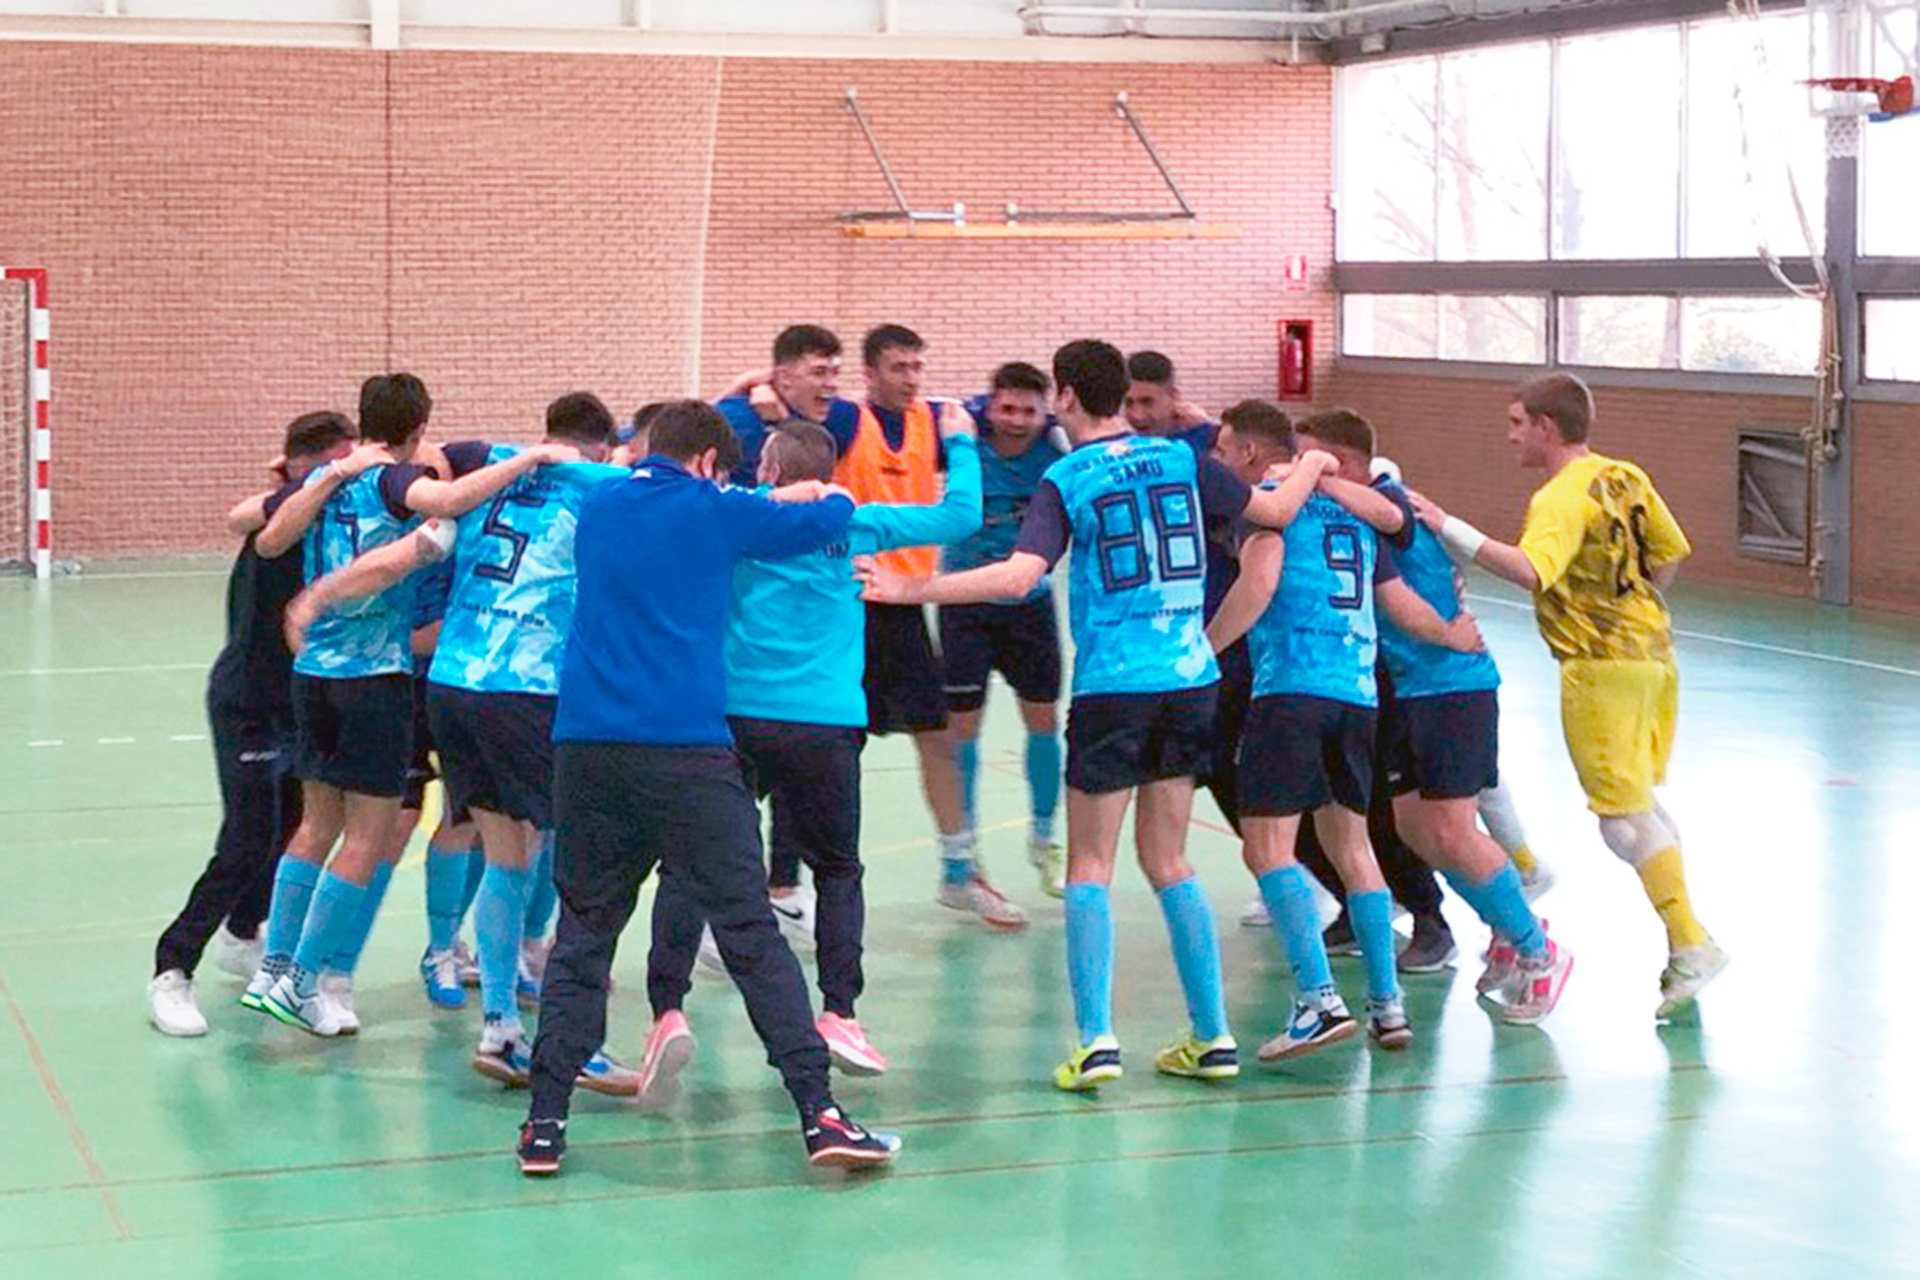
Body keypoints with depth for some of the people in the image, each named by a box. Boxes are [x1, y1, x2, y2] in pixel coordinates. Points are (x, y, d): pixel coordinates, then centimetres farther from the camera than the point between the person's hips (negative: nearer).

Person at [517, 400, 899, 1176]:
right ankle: (818, 1113, -4)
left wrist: (784, 500, 38)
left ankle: (544, 1125, 7)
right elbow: (828, 520, 13)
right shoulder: (712, 511, 3)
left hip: (585, 747, 4)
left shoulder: (597, 508, 17)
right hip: (686, 749, -4)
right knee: (753, 937, -2)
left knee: (582, 936, 12)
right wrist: (831, 497, 37)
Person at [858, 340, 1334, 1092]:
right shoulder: (1180, 459, 7)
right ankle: (1211, 1036, 13)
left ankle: (1096, 1038, -10)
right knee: (1168, 861, 14)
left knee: (1090, 867, 2)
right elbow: (1275, 511, 17)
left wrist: (912, 590, -17)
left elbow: (1020, 576, -20)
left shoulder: (1065, 481, -6)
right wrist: (1311, 466, 37)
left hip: (1112, 686, -4)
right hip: (1189, 679, 5)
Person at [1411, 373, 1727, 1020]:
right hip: (1652, 651, 9)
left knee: (1624, 818, -5)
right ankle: (1684, 942, 19)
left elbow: (1531, 570, -35)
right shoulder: (1626, 478, 10)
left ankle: (1689, 943, -9)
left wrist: (1450, 528, -34)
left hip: (1600, 667, -9)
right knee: (1641, 806, 18)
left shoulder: (1561, 499, -17)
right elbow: (1672, 552, 20)